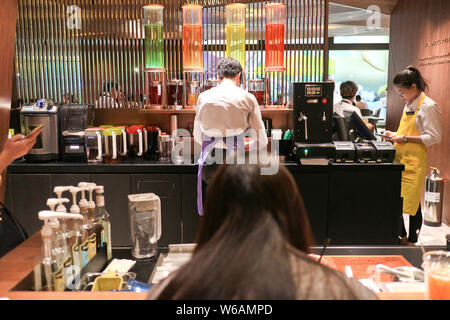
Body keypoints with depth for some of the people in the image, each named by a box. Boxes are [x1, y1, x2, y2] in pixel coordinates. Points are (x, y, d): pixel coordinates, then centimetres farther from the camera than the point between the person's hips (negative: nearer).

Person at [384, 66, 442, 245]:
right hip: (400, 159, 8)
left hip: (414, 162, -8)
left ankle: (411, 241, 14)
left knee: (412, 203, -1)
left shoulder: (429, 106, -10)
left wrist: (405, 138, -18)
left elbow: (434, 137, -14)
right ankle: (402, 236, 24)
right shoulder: (409, 105, 15)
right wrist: (395, 135, 8)